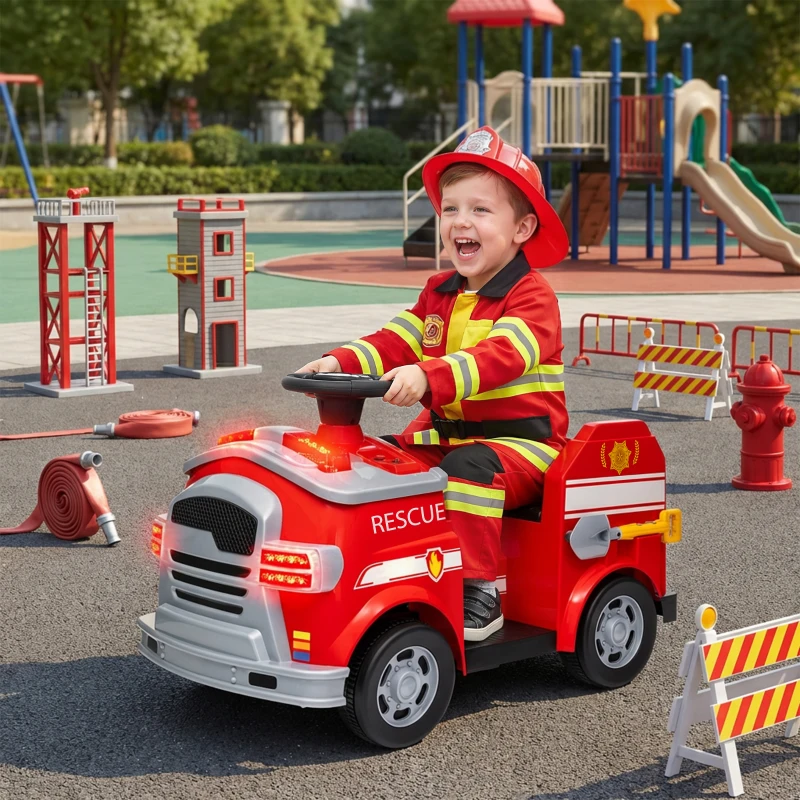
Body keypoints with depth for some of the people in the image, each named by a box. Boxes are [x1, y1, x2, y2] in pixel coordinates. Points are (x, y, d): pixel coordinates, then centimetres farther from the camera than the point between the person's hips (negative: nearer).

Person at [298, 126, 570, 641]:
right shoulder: (440, 294, 14)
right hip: (444, 435, 8)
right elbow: (396, 342, 5)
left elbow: (497, 358, -30)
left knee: (468, 467, -34)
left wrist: (427, 378, -45)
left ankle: (479, 593, -29)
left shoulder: (532, 297, -13)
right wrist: (342, 362, -15)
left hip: (522, 443, -8)